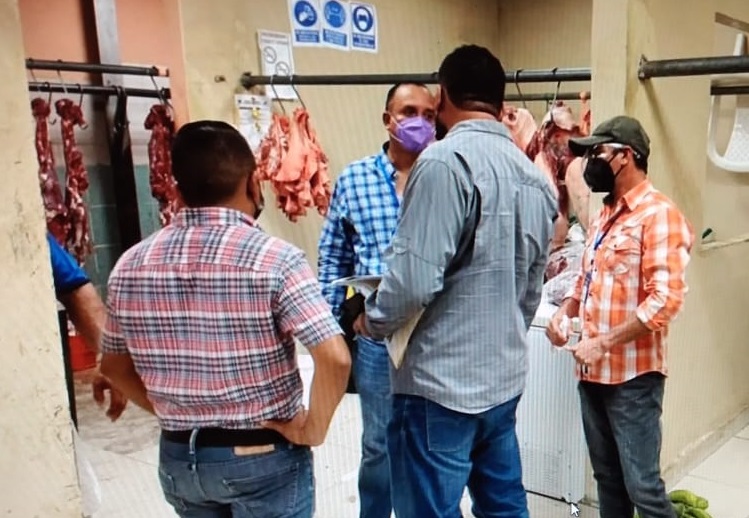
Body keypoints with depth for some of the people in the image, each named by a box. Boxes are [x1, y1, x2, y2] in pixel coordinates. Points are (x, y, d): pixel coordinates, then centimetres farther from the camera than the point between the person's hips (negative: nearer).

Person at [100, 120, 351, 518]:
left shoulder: (131, 265, -4)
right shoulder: (274, 259, -20)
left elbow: (115, 365, 7)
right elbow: (335, 359, -27)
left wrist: (172, 412, 12)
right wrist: (313, 428, -12)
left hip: (179, 458, 5)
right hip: (264, 457, -4)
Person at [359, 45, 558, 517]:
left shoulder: (445, 161, -17)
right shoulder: (535, 178, 8)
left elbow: (414, 280, -23)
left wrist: (374, 322, -4)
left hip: (440, 383, -8)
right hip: (505, 379, 8)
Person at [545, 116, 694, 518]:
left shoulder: (659, 215, -13)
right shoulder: (605, 215, 14)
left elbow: (666, 299, -21)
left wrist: (603, 343, -21)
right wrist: (565, 311, 4)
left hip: (633, 375, -8)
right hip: (593, 372, 8)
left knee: (642, 485, 0)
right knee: (607, 477, 17)